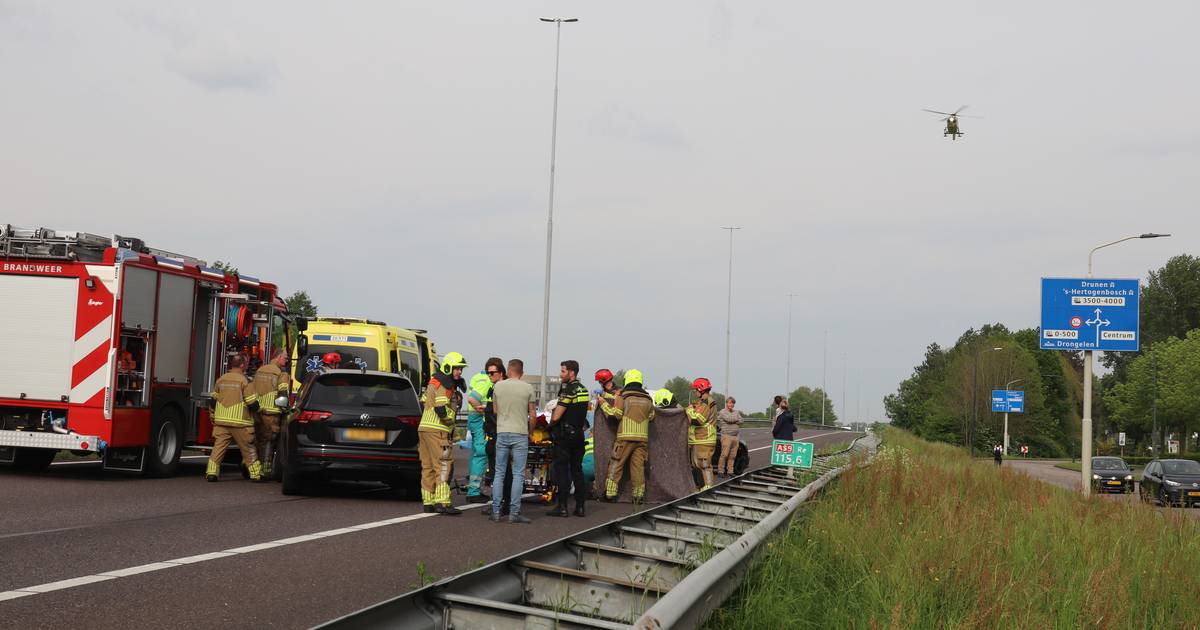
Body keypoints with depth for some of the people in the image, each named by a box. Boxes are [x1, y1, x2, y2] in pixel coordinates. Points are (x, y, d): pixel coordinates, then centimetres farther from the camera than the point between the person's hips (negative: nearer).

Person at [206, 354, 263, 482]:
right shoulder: (244, 381, -9)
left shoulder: (220, 380, 8)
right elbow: (252, 404, -11)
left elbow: (213, 400, 13)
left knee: (218, 447, 5)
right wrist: (258, 409, 12)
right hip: (240, 422, -4)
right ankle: (256, 474, 12)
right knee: (248, 449, 6)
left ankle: (211, 472, -4)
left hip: (221, 421, 4)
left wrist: (213, 418, 25)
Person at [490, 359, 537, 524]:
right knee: (518, 474, 1)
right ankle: (514, 512, -3)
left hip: (502, 433, 2)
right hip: (520, 434, -2)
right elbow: (533, 415, -1)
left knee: (499, 473, 8)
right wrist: (530, 431, 14)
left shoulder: (498, 386, 2)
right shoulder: (528, 388, -3)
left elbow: (494, 410, 10)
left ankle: (496, 511, 7)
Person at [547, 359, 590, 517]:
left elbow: (556, 417, -18)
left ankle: (562, 507, -5)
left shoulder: (568, 390, -16)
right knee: (577, 470, 11)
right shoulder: (584, 390, 11)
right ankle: (580, 506, 10)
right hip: (579, 434, 8)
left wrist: (550, 425, 2)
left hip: (564, 436, -8)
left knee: (562, 470, -4)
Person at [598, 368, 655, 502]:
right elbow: (651, 416, 14)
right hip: (642, 437, 3)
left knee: (616, 464, 3)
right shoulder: (647, 399, 10)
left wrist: (603, 403, 5)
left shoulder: (622, 396, -4)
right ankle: (639, 494, 3)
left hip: (625, 436, -3)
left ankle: (610, 493, 1)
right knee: (638, 466, 5)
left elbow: (614, 414, -7)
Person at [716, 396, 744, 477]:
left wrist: (732, 420, -5)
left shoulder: (736, 412, 19)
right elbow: (728, 419, -17)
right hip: (726, 436, -6)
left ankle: (730, 471, 10)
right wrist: (736, 419, 2)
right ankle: (720, 471, -7)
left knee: (732, 455, 5)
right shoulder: (722, 412, -2)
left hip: (735, 437, 6)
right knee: (724, 454, -11)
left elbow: (740, 421, 6)